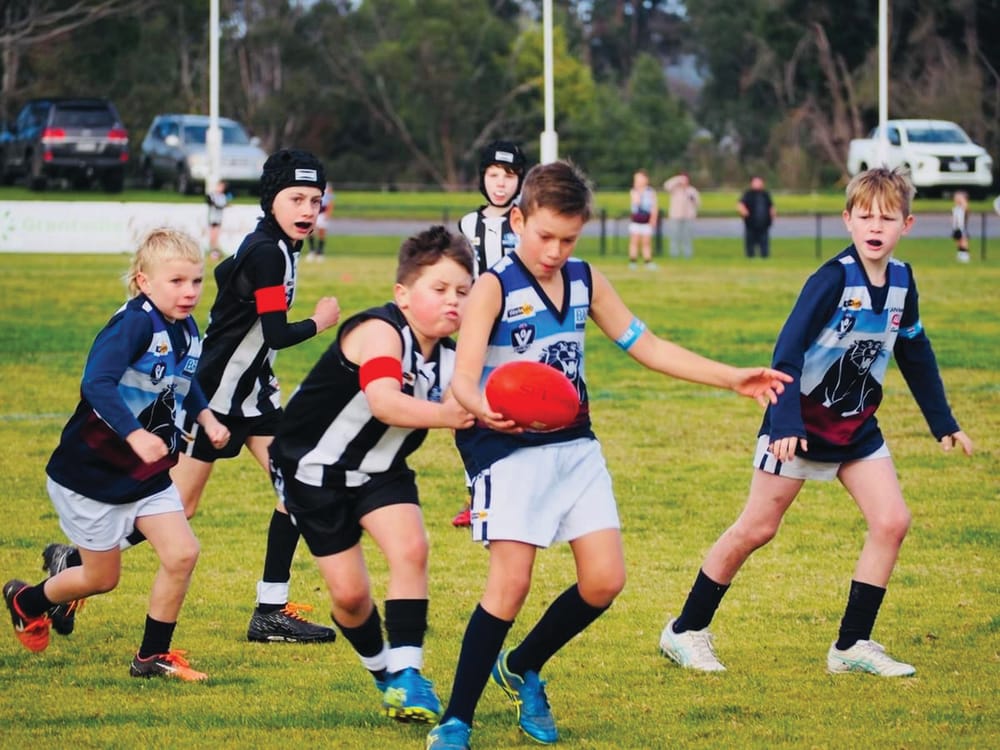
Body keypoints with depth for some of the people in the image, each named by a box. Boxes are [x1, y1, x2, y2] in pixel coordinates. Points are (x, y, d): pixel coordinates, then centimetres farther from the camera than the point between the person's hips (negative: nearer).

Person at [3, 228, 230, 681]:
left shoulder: (186, 331, 1)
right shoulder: (134, 323, -24)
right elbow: (97, 384, -38)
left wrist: (205, 416, 9)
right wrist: (134, 434, -48)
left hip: (148, 474, 7)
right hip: (92, 472, -7)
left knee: (182, 554, -8)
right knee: (102, 578, 6)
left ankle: (152, 656, 8)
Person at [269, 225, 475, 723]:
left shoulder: (449, 360, -7)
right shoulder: (379, 332, -28)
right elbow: (384, 403, -43)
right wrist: (444, 415, -56)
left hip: (379, 471, 5)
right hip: (313, 465, -5)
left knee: (411, 549, -20)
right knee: (349, 593, -2)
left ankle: (406, 674, -14)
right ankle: (381, 670, 27)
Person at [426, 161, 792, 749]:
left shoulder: (585, 281, 6)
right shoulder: (495, 288, -13)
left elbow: (645, 345, 14)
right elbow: (463, 376, -24)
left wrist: (732, 379, 9)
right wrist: (484, 409, -48)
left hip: (576, 447, 6)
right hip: (511, 451, -6)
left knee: (605, 580, -1)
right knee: (511, 582, -15)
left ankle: (523, 668, 23)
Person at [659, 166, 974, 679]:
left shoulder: (901, 282, -1)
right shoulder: (833, 280, -22)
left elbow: (915, 355, 14)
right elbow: (787, 351, -25)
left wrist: (943, 423, 17)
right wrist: (785, 423, -35)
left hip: (855, 423, 6)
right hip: (801, 422, -6)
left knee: (892, 522, -6)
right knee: (757, 527, 0)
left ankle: (853, 645, 2)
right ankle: (686, 631, 13)